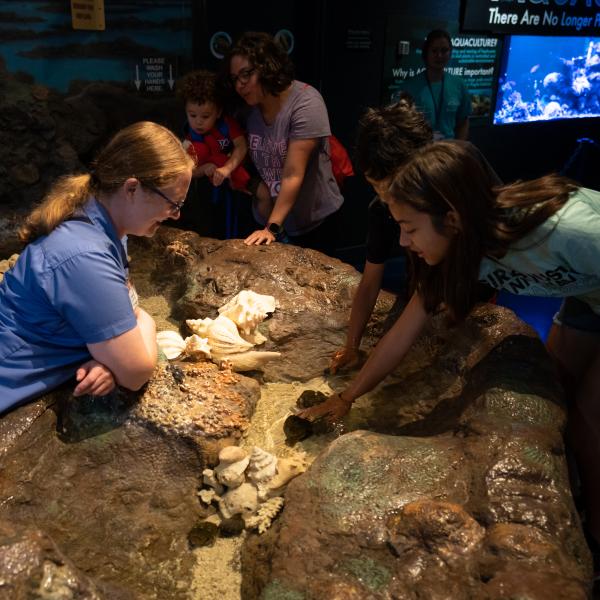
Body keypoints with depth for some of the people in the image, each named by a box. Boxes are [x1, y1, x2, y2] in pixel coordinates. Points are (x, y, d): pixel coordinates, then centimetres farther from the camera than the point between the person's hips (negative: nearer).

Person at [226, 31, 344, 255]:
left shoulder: (305, 103, -21)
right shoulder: (248, 108, -1)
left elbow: (293, 175, -25)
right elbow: (251, 161, 8)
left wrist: (272, 228, -28)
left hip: (314, 221, -5)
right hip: (267, 216, 5)